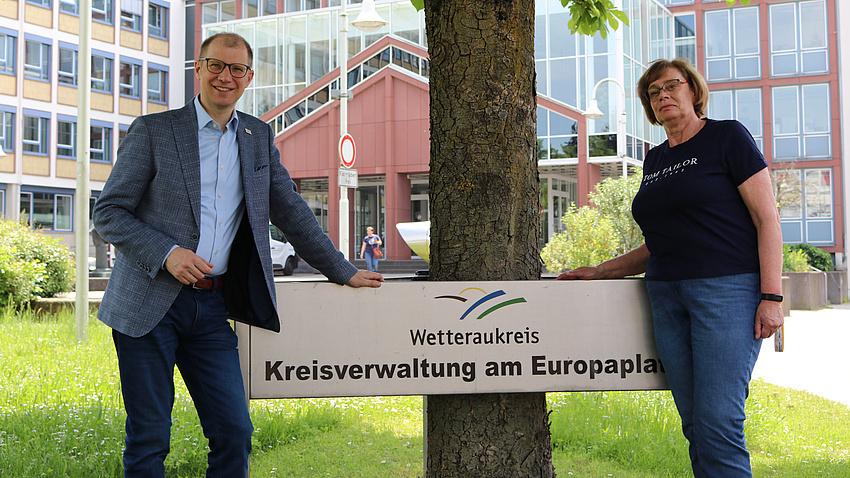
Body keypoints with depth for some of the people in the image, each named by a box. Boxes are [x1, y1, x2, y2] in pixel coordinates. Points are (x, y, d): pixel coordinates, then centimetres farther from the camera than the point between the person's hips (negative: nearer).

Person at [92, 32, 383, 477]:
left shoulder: (259, 137, 12)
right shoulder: (152, 131, -1)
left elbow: (292, 213, 18)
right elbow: (108, 212, -2)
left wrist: (344, 272, 17)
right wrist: (167, 253, -16)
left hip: (214, 306, 4)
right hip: (149, 303, -3)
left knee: (234, 432, 1)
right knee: (148, 439, 2)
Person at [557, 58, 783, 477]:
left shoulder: (727, 137, 1)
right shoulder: (655, 160, 20)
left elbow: (767, 219, -5)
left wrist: (771, 296, -14)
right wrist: (599, 272, 21)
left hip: (728, 287, -6)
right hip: (668, 295, 7)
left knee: (719, 423, -12)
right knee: (695, 424, 6)